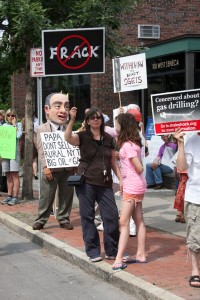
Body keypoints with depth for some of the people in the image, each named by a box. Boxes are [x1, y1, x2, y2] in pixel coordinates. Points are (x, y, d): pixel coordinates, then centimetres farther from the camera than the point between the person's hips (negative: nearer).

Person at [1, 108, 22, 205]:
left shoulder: (18, 124, 3)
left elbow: (18, 135, -14)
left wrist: (14, 125, -5)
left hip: (14, 152, -4)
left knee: (15, 175, -5)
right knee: (8, 175, 8)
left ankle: (15, 197, -4)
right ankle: (9, 196, 13)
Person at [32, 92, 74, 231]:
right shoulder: (42, 129, -2)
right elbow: (42, 150, -8)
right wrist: (45, 166, -17)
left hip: (67, 169, 4)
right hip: (51, 169, -4)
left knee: (66, 195, 9)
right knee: (46, 196, 1)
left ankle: (64, 219, 20)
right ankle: (41, 219, 12)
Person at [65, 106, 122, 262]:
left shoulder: (108, 138, 10)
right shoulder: (83, 136, -1)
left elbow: (113, 160, 15)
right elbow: (68, 138, -22)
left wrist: (121, 179, 8)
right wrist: (72, 120, -34)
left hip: (105, 183, 3)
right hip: (86, 182, -3)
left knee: (112, 215, -1)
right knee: (88, 217, 2)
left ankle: (112, 251, 12)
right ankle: (93, 251, 12)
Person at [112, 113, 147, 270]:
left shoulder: (127, 145, -17)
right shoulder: (133, 143, 10)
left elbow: (139, 168, -19)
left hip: (132, 187, -10)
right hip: (138, 186, 10)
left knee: (124, 222, -8)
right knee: (139, 221, 12)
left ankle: (119, 259, -9)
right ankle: (141, 254, 18)